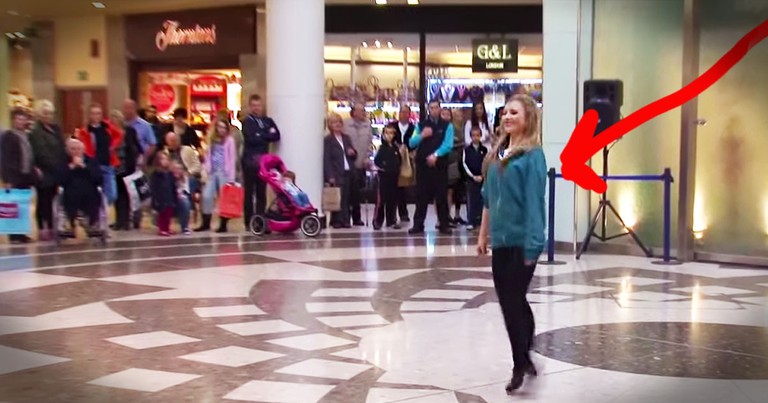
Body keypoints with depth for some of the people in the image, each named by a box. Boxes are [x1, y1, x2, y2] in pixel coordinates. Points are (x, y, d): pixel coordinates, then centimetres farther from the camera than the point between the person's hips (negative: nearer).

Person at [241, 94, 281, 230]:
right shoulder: (247, 121, -1)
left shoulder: (268, 121, 16)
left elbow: (276, 136, 6)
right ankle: (249, 222, 1)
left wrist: (261, 136, -6)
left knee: (262, 192, 4)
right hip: (250, 161, -5)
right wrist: (267, 135, -2)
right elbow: (252, 139, -14)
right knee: (249, 192, -2)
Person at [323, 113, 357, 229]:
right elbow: (326, 159, -7)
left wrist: (353, 153, -2)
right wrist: (330, 176, -15)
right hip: (336, 174, -5)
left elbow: (354, 157, 23)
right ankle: (337, 220, 1)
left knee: (346, 197, 3)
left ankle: (345, 220, 8)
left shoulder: (346, 138, 17)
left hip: (348, 173, 5)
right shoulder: (328, 140, -1)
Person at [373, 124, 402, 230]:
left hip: (394, 177, 5)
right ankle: (377, 221, -1)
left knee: (393, 199, 9)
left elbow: (398, 160, 17)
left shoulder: (395, 147, 8)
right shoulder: (382, 147, -6)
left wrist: (397, 170, 5)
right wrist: (383, 167, -10)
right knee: (381, 199, -6)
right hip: (384, 176, -5)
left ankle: (392, 220, 17)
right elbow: (376, 160, -11)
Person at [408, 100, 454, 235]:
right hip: (422, 164, 2)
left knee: (441, 195, 2)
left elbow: (448, 144, -8)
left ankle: (444, 224, 8)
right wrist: (422, 135, -13)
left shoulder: (447, 126, 4)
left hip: (440, 165, -2)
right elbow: (412, 143, 4)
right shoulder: (421, 125, 11)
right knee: (421, 195, 3)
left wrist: (435, 155, -19)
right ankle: (418, 225, 8)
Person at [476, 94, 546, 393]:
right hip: (501, 240, 7)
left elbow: (534, 202, -16)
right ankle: (525, 358, 30)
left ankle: (520, 365, 14)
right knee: (510, 301, 14)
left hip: (522, 241, -7)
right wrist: (483, 234, 16)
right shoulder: (498, 153, 11)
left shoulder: (533, 155, -11)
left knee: (513, 302, -1)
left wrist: (532, 245, -20)